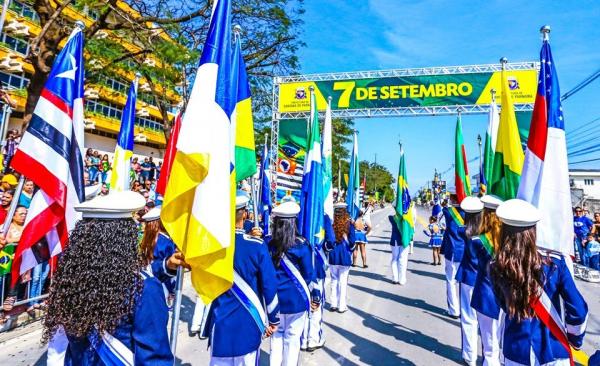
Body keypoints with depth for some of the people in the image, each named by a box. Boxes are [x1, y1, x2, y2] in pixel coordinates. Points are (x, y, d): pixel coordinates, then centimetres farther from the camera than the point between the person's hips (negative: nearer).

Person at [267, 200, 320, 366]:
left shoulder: (267, 243, -7)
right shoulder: (301, 245, -13)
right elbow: (309, 275, -6)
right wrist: (315, 297, 3)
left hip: (274, 297, 3)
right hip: (295, 298, -3)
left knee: (277, 334, 21)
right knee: (292, 337, 11)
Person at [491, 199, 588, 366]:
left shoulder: (496, 268, -13)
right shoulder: (555, 262, -15)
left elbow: (506, 306, 1)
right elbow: (578, 310, -9)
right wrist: (575, 338, 7)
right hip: (554, 352, 0)